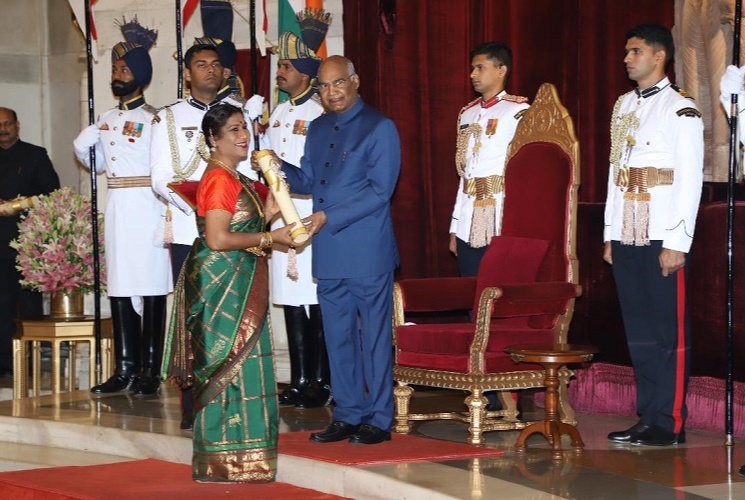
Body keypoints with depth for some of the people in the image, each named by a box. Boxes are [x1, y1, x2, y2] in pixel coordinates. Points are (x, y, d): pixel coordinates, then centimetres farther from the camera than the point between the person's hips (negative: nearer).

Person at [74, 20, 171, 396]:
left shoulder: (152, 120, -8)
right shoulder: (105, 120, 15)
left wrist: (166, 215, -17)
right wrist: (84, 147, 3)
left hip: (146, 209, -7)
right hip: (116, 209, 7)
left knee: (151, 288, -4)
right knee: (119, 287, 7)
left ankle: (150, 371, -1)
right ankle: (125, 368, 12)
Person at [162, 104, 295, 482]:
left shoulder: (238, 179, 15)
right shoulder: (219, 179, -15)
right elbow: (218, 239, -22)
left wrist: (267, 213, 6)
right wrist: (270, 237, -16)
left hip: (239, 286, 10)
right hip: (221, 284, -10)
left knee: (237, 366, 12)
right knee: (229, 367, -6)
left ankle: (235, 460, 18)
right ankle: (226, 462, 0)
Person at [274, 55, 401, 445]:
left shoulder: (379, 128, -6)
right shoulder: (317, 129, 15)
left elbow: (379, 191, -13)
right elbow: (308, 181, 20)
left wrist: (328, 216, -18)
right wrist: (278, 168, 0)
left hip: (367, 251, -7)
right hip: (328, 252, 7)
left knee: (374, 335, 0)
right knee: (338, 336, 11)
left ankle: (379, 420, 6)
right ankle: (348, 416, 19)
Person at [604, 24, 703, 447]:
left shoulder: (681, 109, -6)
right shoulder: (624, 106, 16)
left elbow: (690, 178, -11)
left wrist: (677, 243, -16)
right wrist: (610, 233, 14)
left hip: (662, 237, -7)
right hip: (627, 237, 7)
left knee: (669, 330, -3)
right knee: (639, 331, 9)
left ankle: (670, 423, 1)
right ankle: (648, 417, 15)